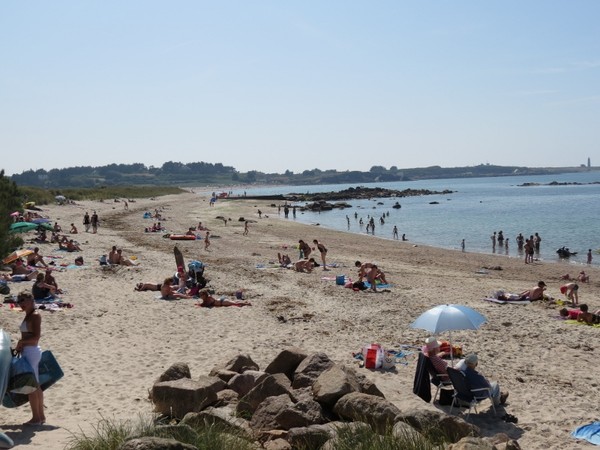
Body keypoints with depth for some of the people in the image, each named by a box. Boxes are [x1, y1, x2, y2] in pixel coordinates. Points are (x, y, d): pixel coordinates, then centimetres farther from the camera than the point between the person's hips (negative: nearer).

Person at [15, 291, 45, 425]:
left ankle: (36, 418, 5)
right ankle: (41, 416, 22)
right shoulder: (29, 315, 13)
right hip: (30, 351, 10)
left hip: (31, 352, -10)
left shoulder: (35, 315, -15)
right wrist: (21, 345, 1)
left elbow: (36, 336, -22)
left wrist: (21, 342, -12)